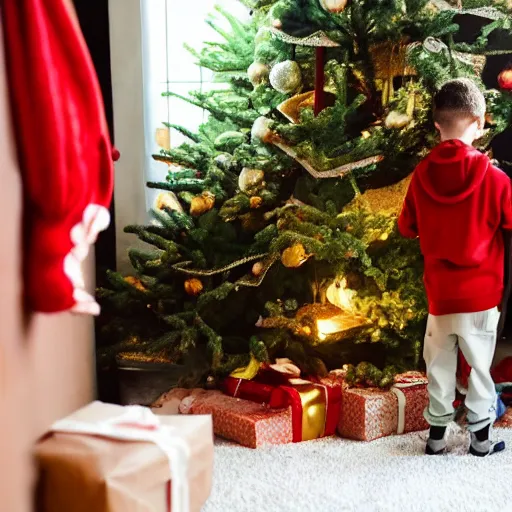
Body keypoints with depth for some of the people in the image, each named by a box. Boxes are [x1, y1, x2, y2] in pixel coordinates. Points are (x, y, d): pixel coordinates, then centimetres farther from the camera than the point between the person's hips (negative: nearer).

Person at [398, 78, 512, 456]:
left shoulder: (422, 174, -5)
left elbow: (407, 228, 7)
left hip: (439, 293, 3)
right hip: (481, 293, -2)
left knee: (440, 368, 15)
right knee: (480, 367, 11)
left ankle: (437, 435, 23)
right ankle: (481, 437, 21)